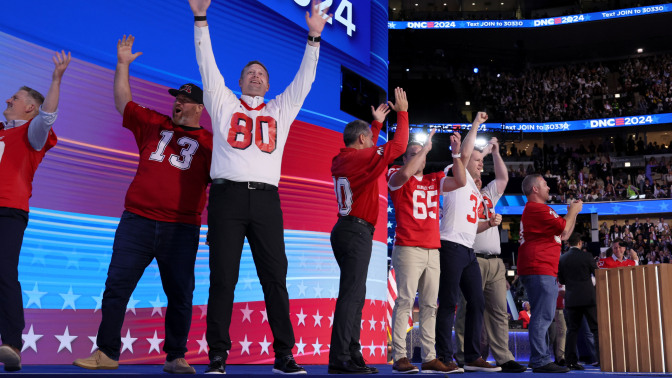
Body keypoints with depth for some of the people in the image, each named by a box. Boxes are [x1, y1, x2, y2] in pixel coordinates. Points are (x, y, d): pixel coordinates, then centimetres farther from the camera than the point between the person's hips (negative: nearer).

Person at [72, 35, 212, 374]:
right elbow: (123, 103, 22)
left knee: (180, 294, 1)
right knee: (116, 286, 2)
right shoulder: (154, 125, 16)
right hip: (137, 222, 2)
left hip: (181, 229, -2)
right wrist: (123, 65, 19)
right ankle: (106, 353, 13)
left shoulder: (209, 142, 7)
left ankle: (176, 358, 11)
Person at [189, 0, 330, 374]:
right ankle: (218, 356, 4)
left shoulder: (281, 110, 22)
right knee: (223, 278, -2)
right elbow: (208, 66, 11)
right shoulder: (224, 103, 18)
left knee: (276, 277, -1)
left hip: (266, 199, 2)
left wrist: (314, 37, 11)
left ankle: (284, 355, 3)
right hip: (228, 195, -1)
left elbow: (304, 79, 17)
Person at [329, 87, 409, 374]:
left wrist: (378, 123, 41)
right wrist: (402, 113, 6)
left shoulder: (341, 160, 14)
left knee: (354, 296, 12)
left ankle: (352, 355, 15)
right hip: (357, 232, -9)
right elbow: (398, 146, -7)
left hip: (345, 230, 9)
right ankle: (340, 359, -12)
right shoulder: (363, 158, -9)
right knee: (351, 295, -11)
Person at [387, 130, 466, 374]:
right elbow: (404, 174, -18)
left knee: (429, 305, 5)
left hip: (433, 250, 6)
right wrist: (424, 148, -9)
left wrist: (456, 153, -1)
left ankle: (429, 358, 8)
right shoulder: (396, 176, 5)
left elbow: (460, 181, 8)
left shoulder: (434, 180, 20)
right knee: (405, 301, -10)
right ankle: (399, 357, -7)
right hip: (408, 248, -6)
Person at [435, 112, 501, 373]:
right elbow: (464, 154, -12)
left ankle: (473, 357, 14)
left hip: (469, 250, 9)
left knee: (477, 302, 7)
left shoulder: (476, 192, 25)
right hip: (451, 246, -9)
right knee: (448, 303, -8)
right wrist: (476, 124, -2)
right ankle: (444, 357, -3)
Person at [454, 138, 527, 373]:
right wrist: (488, 224, -19)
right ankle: (463, 359, -2)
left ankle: (504, 359, 3)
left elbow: (503, 177, 32)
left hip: (495, 261, 7)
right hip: (473, 259, -7)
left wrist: (495, 152, 31)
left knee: (499, 311, 3)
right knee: (468, 311, -6)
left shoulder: (488, 194, 24)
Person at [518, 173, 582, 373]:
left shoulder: (536, 209, 26)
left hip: (543, 270, 12)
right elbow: (564, 229, -12)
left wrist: (572, 213, 19)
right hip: (539, 269, -12)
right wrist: (573, 211, 5)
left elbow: (563, 236, 26)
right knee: (543, 316, -14)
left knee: (543, 316, 13)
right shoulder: (537, 208, -10)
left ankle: (541, 358, 17)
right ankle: (540, 361, -14)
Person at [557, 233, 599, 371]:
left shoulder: (562, 259, 2)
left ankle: (571, 361, 3)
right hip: (588, 297, -3)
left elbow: (561, 280, 7)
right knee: (596, 328, 3)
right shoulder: (587, 256, -6)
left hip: (571, 299, 3)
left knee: (572, 330, 5)